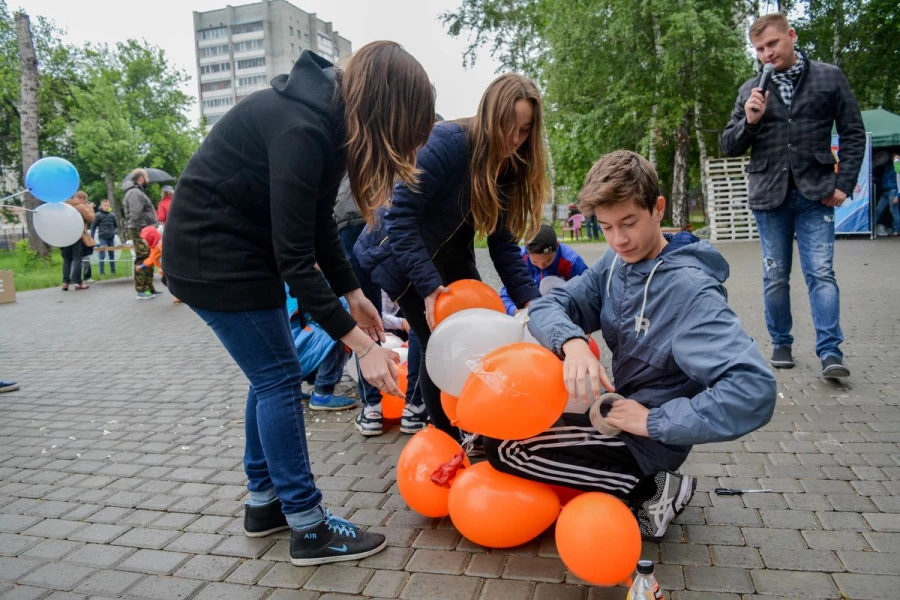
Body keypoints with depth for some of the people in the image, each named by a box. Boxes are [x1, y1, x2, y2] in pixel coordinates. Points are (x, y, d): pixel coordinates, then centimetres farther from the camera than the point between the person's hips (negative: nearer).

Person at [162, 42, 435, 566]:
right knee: (280, 378, -6)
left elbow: (319, 225, 8)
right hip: (212, 255, -10)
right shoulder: (301, 129, -28)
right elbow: (294, 257, -28)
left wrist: (354, 296, 3)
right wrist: (360, 344, -27)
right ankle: (309, 528, 5)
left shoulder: (329, 118, 1)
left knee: (271, 375, 13)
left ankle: (265, 501, 27)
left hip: (241, 246, 10)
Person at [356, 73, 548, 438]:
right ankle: (448, 438, 12)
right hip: (404, 256, -7)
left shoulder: (510, 166, -5)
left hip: (451, 258, 7)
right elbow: (400, 214, -30)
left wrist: (530, 299, -18)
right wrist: (428, 284, -36)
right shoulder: (447, 142, -27)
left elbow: (503, 242, -6)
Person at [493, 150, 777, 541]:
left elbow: (754, 391, -33)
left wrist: (653, 421, -28)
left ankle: (646, 492, -4)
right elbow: (548, 305, -8)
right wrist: (572, 341, -31)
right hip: (620, 413, 8)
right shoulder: (616, 263, -3)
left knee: (503, 448, -12)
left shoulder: (689, 289, -25)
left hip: (646, 443, -8)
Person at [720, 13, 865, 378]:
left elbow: (853, 134, 6)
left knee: (821, 273, -7)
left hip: (815, 194, -2)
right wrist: (749, 121, -12)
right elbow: (729, 147, 7)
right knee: (775, 276, 7)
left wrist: (844, 183, -2)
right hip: (769, 195, 2)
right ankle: (781, 344, 18)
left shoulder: (829, 78, 4)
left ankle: (830, 351, -6)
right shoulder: (751, 91, 7)